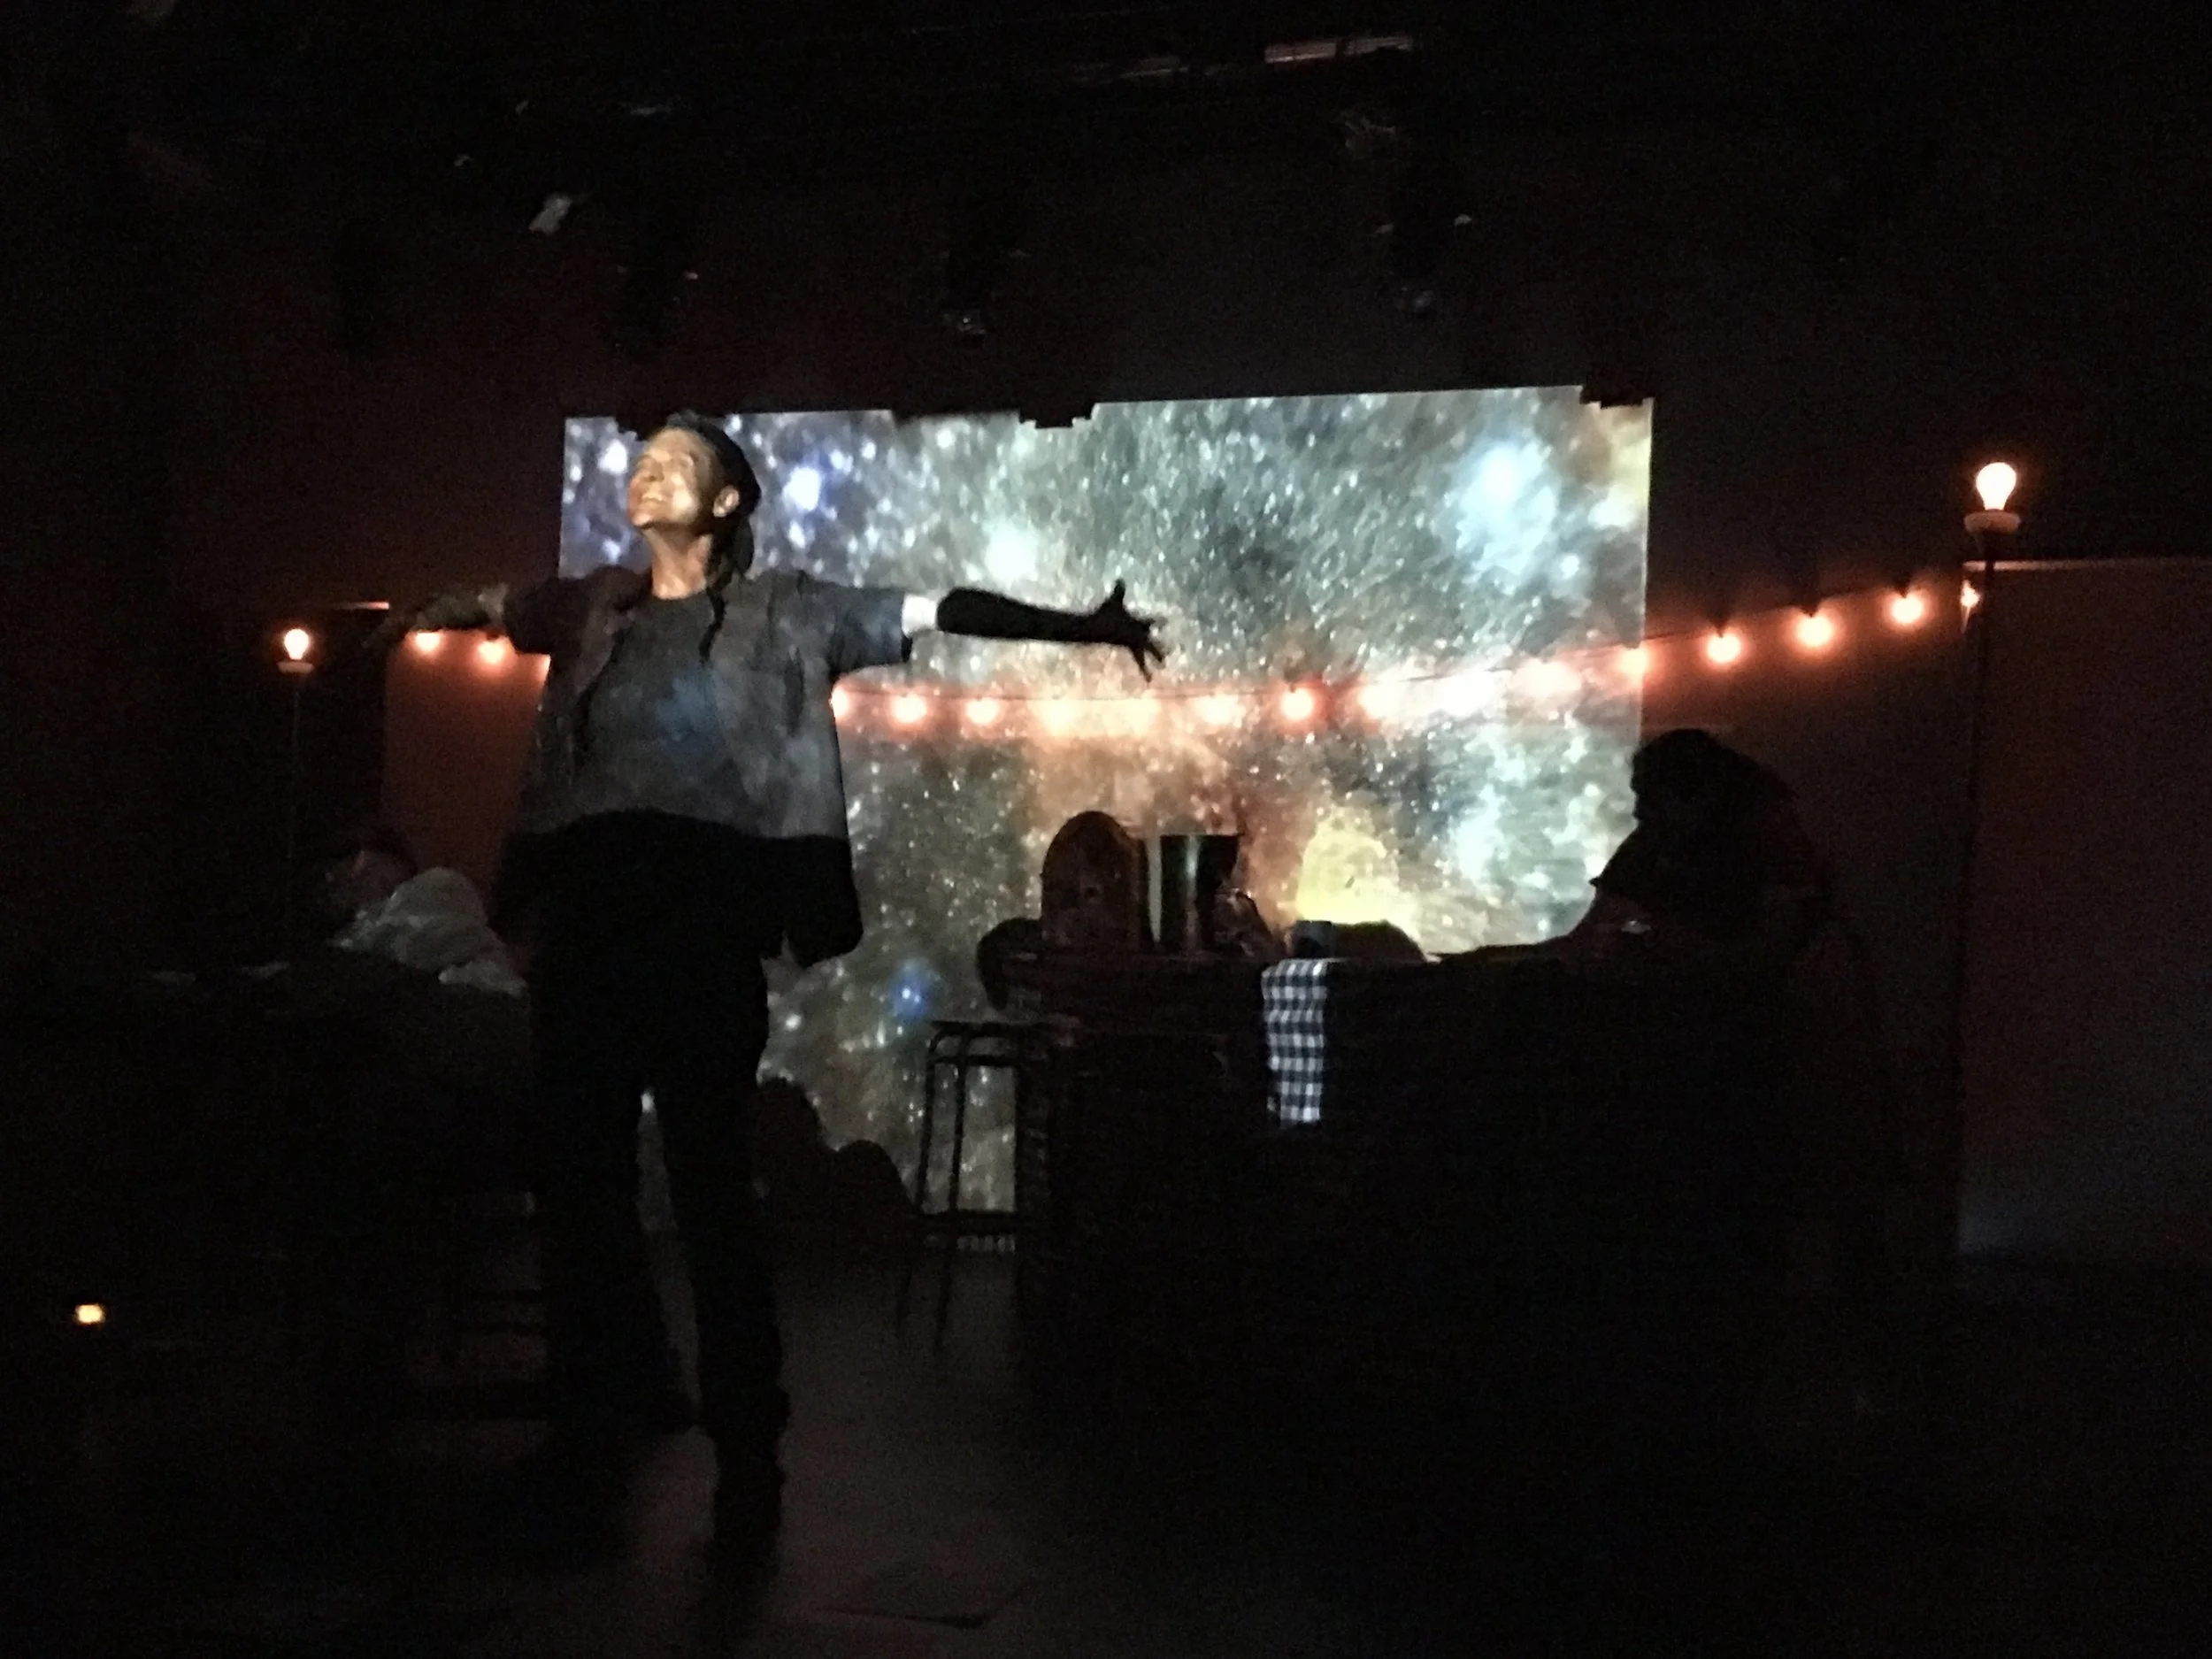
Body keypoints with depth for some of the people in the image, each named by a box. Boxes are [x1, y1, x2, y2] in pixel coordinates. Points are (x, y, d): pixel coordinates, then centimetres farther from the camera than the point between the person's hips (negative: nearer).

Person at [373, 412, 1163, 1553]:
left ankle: (745, 1451, 7)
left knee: (711, 1183, -2)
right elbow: (483, 606, 33)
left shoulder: (783, 610, 6)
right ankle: (594, 1430, 20)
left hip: (703, 921, -4)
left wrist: (1074, 628, -2)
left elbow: (934, 612, 2)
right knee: (578, 1177, 7)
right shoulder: (590, 606, 16)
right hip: (581, 919, 4)